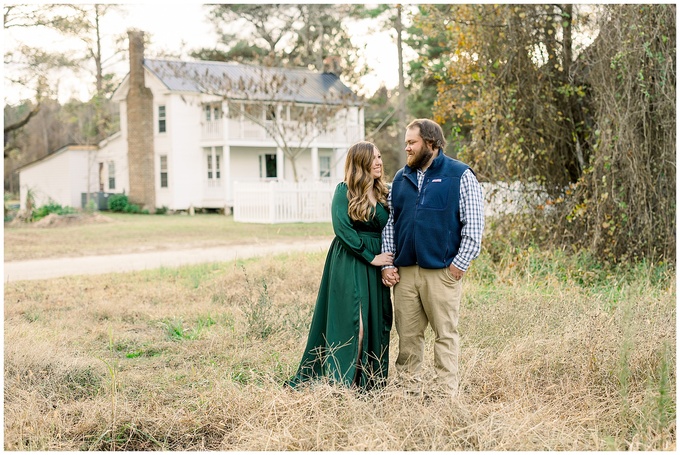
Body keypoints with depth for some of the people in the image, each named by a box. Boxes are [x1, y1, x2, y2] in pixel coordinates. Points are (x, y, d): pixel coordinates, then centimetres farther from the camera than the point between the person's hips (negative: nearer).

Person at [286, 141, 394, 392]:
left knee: (376, 323, 5)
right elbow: (342, 228, -15)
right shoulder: (345, 191, -5)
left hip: (376, 267, 6)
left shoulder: (383, 193, 11)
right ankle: (341, 383, 0)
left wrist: (388, 263, -1)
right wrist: (371, 257, -15)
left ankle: (371, 383, 14)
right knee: (350, 323, -8)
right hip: (349, 265, -6)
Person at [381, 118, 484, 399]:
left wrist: (459, 264, -9)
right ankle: (408, 390, 17)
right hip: (404, 271, 5)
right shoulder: (401, 178, 15)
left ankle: (444, 394, 7)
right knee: (407, 334, 7)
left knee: (445, 334, 1)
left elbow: (474, 226, -4)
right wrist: (387, 264, 7)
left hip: (442, 271, -5)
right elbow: (389, 224, 16)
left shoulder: (460, 176, -1)